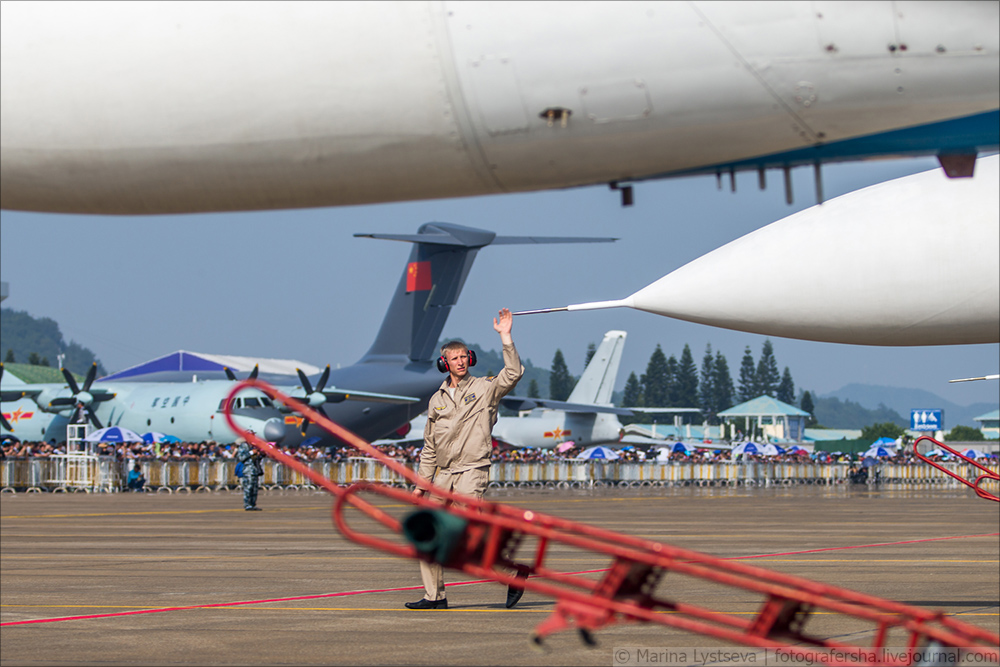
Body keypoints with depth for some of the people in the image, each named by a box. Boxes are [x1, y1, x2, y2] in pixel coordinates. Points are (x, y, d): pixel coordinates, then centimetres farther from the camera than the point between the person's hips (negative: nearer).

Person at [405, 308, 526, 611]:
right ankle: (435, 596, 9)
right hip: (443, 474, 6)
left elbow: (513, 373, -17)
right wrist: (421, 483, 14)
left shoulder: (484, 388, 2)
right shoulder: (437, 400, 16)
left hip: (472, 470, -6)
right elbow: (429, 447, 19)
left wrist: (505, 337, -23)